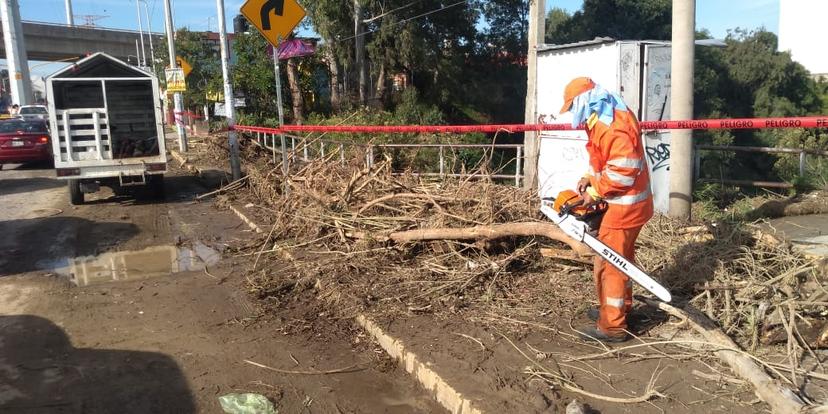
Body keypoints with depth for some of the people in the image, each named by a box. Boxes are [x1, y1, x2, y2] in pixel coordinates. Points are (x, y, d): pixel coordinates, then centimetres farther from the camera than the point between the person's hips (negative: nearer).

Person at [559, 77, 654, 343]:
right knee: (622, 258, 21)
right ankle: (620, 308, 37)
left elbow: (623, 171, -29)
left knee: (609, 263, -3)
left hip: (624, 205, -11)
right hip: (629, 203, 11)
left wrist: (594, 192, -17)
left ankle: (612, 327, 6)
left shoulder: (612, 126, -25)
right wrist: (589, 178, 4)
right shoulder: (603, 119, 8)